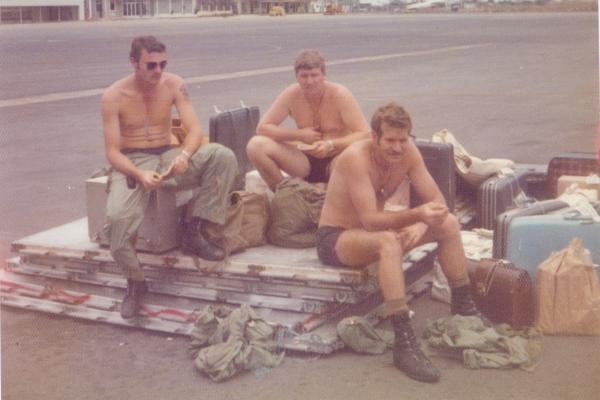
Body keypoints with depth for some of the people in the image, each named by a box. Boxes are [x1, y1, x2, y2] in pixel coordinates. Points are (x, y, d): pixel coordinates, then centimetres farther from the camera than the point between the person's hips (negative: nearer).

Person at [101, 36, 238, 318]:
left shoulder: (174, 85, -2)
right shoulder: (113, 97, -9)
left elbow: (195, 129, -7)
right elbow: (112, 151, -11)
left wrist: (184, 155, -31)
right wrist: (139, 175, -30)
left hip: (167, 157, 3)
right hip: (132, 163, -3)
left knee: (223, 156, -24)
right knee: (117, 217, -33)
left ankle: (193, 233, -16)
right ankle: (134, 282, -6)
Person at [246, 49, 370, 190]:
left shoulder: (340, 94, -14)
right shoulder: (290, 95, -7)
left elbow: (364, 134, -16)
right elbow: (262, 128, -8)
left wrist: (331, 145, -30)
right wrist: (299, 135, -18)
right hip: (306, 162, 2)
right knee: (256, 145, -19)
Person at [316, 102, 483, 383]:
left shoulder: (408, 151, -9)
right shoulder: (356, 157, -29)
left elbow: (437, 201, -7)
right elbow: (370, 220, -35)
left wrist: (420, 225, -28)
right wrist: (417, 214, -49)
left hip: (371, 230, 7)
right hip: (335, 238, -7)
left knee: (448, 224, -7)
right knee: (388, 241, -39)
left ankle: (463, 307, 6)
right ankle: (404, 343, -39)